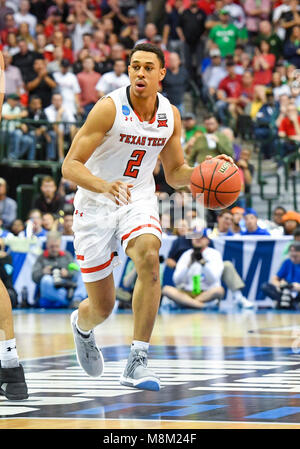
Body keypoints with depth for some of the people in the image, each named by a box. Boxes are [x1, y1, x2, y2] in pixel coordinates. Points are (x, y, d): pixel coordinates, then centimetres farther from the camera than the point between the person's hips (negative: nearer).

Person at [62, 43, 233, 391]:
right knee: (102, 307, 4)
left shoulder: (170, 115, -2)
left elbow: (175, 174, 11)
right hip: (95, 205, -3)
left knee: (149, 258, -31)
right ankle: (81, 325, 45)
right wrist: (104, 185, -39)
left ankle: (137, 363, -28)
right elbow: (70, 166, -20)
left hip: (138, 202, 3)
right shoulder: (110, 108, -18)